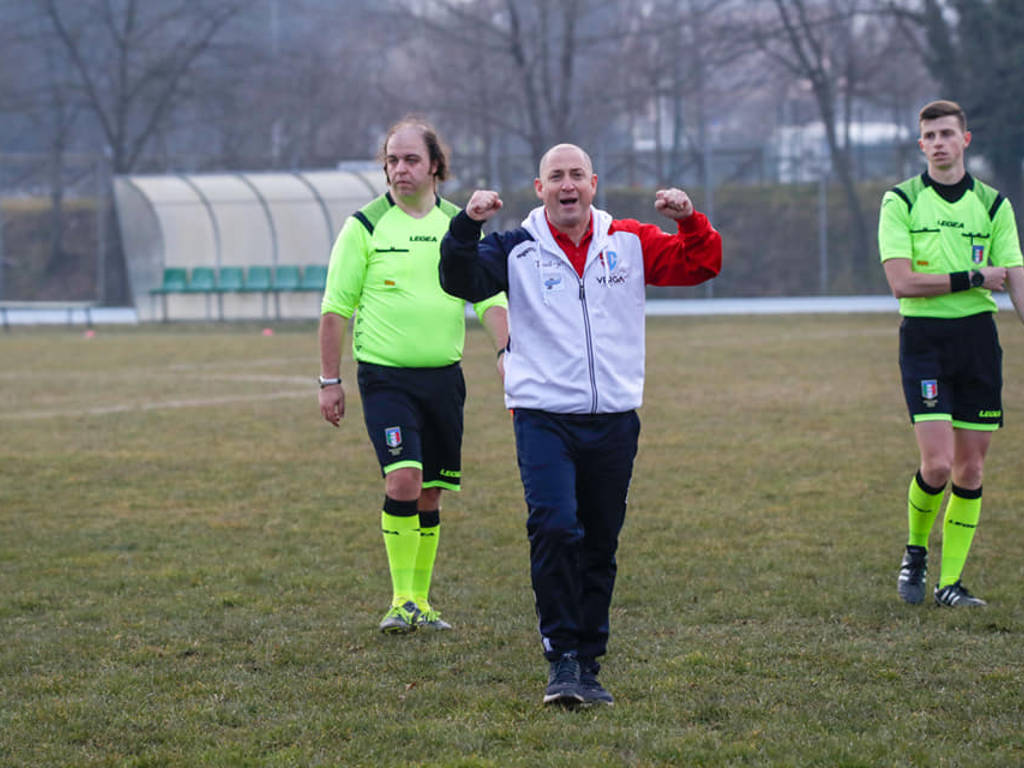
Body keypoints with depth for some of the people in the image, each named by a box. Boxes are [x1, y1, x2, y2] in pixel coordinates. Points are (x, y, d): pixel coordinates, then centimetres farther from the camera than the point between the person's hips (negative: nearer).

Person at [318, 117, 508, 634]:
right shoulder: (364, 227, -2)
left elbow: (491, 299, 4)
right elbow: (335, 307, 1)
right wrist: (330, 381, -1)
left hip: (444, 376, 4)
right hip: (385, 377, -4)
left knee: (430, 494, 8)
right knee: (403, 479, -18)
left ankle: (419, 601, 20)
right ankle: (401, 601, -8)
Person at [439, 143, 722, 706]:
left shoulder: (630, 243, 8)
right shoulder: (516, 251, 1)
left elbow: (699, 264, 7)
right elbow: (460, 281, -10)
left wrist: (689, 221, -12)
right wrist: (466, 227, -26)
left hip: (614, 421, 3)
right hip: (543, 417, -3)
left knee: (600, 546, 9)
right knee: (554, 529, -21)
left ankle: (587, 665, 18)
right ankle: (562, 658, -14)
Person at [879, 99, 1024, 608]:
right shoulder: (901, 202, 0)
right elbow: (902, 282, -10)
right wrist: (973, 278, -11)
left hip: (979, 336, 3)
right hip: (924, 337, -3)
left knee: (970, 469, 3)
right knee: (938, 463, -13)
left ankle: (950, 581, 12)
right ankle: (915, 551, 14)